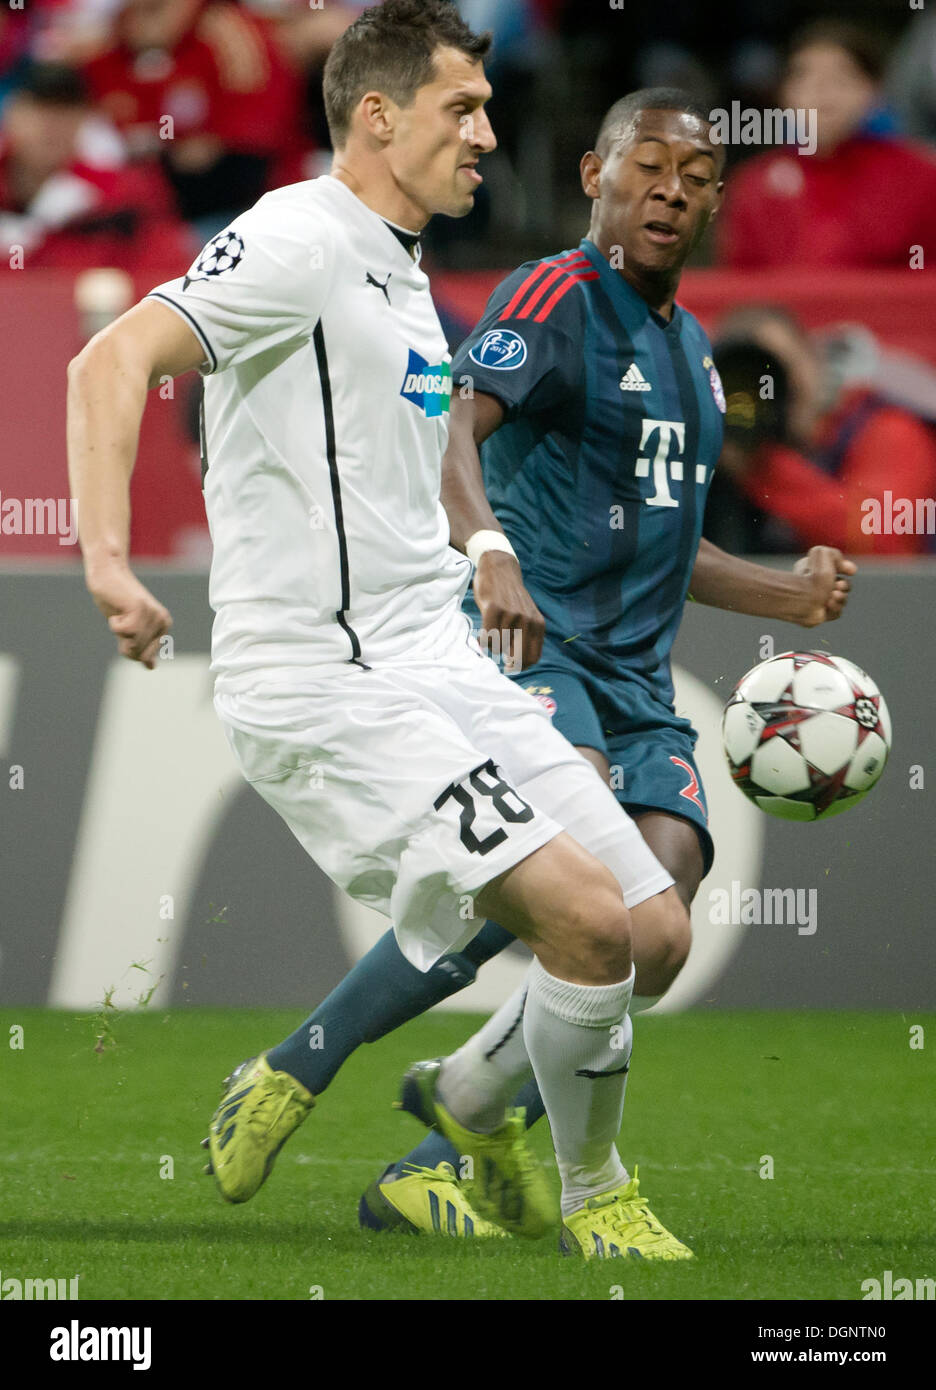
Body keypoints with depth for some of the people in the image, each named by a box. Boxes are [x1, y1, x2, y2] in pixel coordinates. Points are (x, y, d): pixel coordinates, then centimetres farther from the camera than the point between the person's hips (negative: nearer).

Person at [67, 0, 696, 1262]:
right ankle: (593, 1198, 3)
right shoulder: (297, 241, -11)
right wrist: (107, 559, -36)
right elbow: (114, 361, -23)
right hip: (324, 689, -9)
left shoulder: (399, 275, 18)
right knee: (588, 916, -19)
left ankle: (473, 1101, 24)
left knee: (656, 926, 2)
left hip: (433, 665, 9)